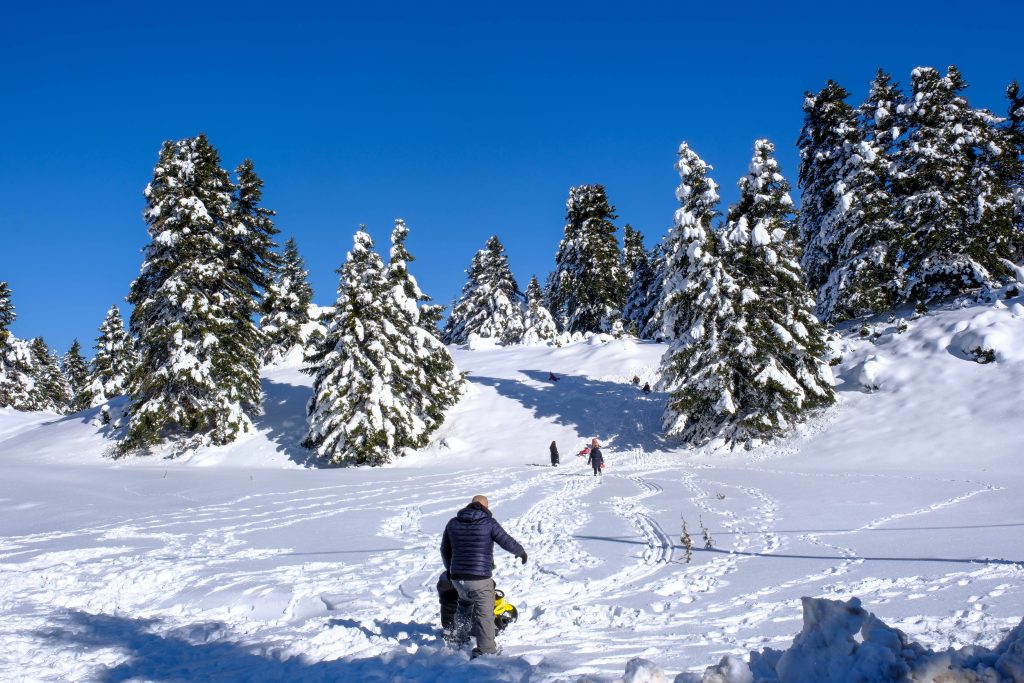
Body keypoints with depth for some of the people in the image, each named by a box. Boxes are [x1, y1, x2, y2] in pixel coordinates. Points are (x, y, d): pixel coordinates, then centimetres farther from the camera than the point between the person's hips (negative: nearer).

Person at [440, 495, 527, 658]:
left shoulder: (453, 523, 9)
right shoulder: (488, 523, -7)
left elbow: (445, 550, 18)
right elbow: (507, 542, -6)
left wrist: (450, 569, 35)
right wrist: (521, 552, 14)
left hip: (457, 578, 5)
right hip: (480, 578, -5)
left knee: (465, 602, 32)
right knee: (484, 614, 4)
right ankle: (485, 651, 4)